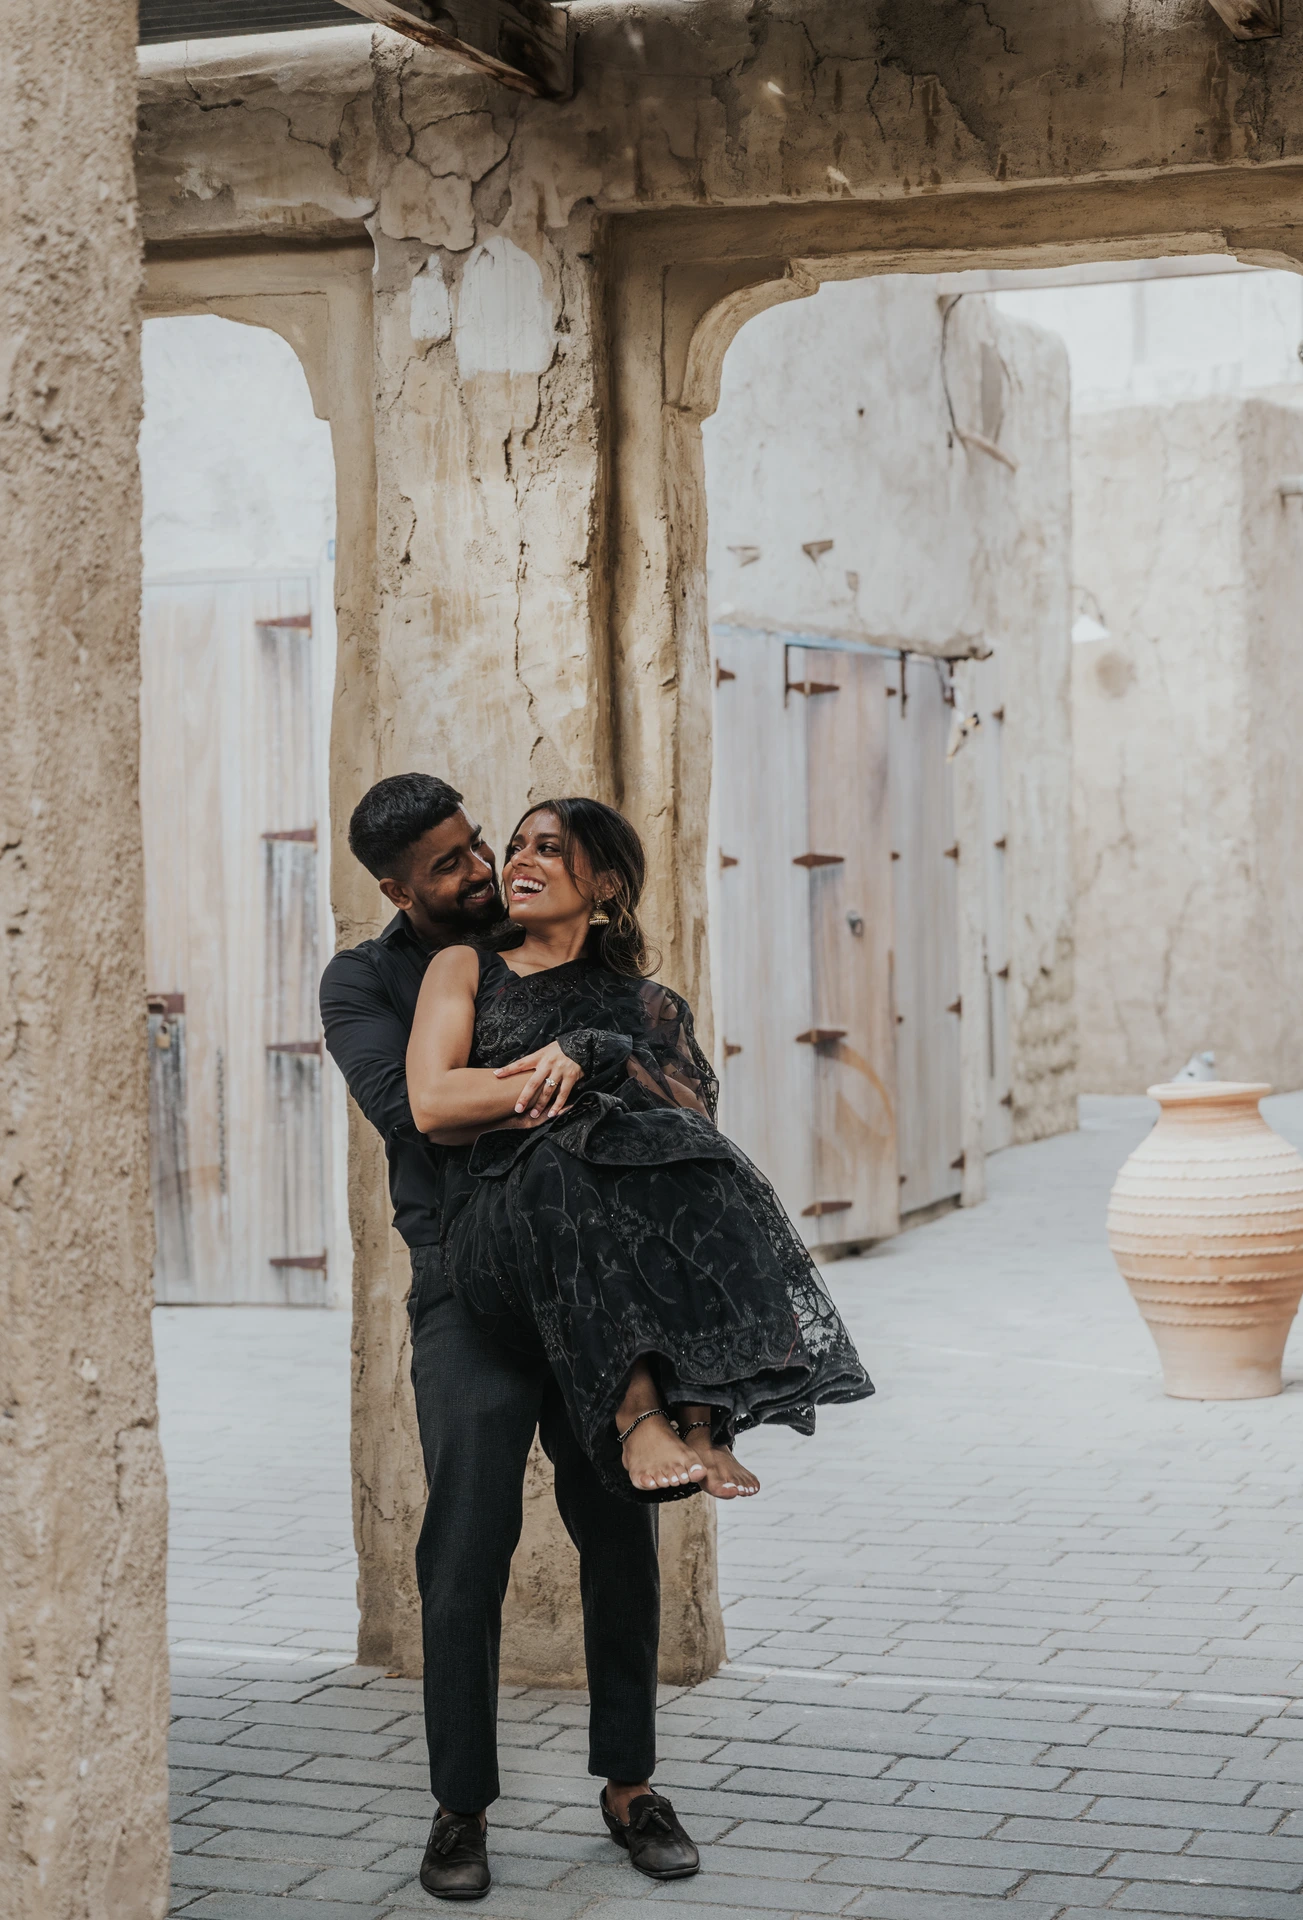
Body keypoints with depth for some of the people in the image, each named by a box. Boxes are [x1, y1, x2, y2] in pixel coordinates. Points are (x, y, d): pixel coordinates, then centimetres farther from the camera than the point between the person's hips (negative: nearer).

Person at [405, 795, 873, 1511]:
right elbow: (433, 1103, 2)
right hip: (500, 1229, -2)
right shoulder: (466, 968, 20)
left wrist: (596, 1054, -11)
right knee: (568, 1163, -35)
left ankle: (704, 1418, -43)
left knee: (698, 1170, -31)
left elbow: (696, 1116, 4)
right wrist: (561, 1083, -1)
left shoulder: (645, 1004, 24)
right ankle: (637, 1413, -45)